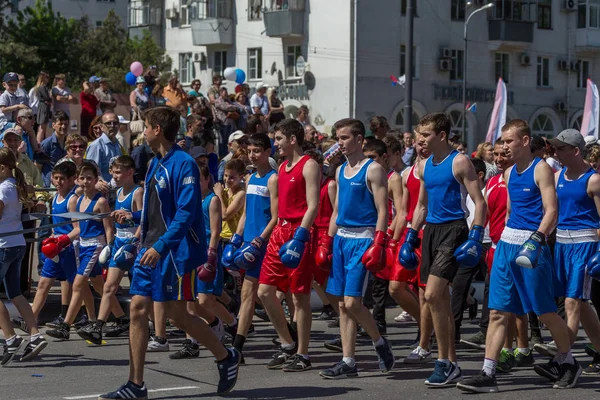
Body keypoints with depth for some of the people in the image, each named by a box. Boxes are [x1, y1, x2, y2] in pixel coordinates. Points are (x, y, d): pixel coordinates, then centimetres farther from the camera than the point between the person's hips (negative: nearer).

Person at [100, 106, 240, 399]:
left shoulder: (183, 164, -15)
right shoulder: (155, 164, 14)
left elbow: (185, 213, -22)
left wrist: (160, 246, -28)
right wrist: (134, 216, 18)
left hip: (175, 252, -8)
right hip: (150, 251, 8)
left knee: (177, 315, -1)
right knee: (138, 309, 1)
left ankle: (226, 358, 20)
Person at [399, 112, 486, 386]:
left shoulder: (459, 162, -9)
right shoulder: (424, 166, 13)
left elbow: (479, 202, -11)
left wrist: (475, 238, -20)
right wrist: (410, 237, 16)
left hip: (453, 230, -8)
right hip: (431, 230, 8)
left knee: (432, 295, -18)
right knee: (441, 300, 8)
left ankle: (444, 362, -9)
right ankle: (452, 364, 16)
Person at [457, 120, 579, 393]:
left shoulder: (541, 169, -9)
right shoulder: (509, 173, 14)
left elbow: (552, 211, -17)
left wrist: (537, 239, -30)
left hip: (531, 245, -7)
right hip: (507, 244, 7)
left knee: (544, 311, 3)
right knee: (498, 312, 0)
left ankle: (568, 362, 24)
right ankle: (488, 374, -2)